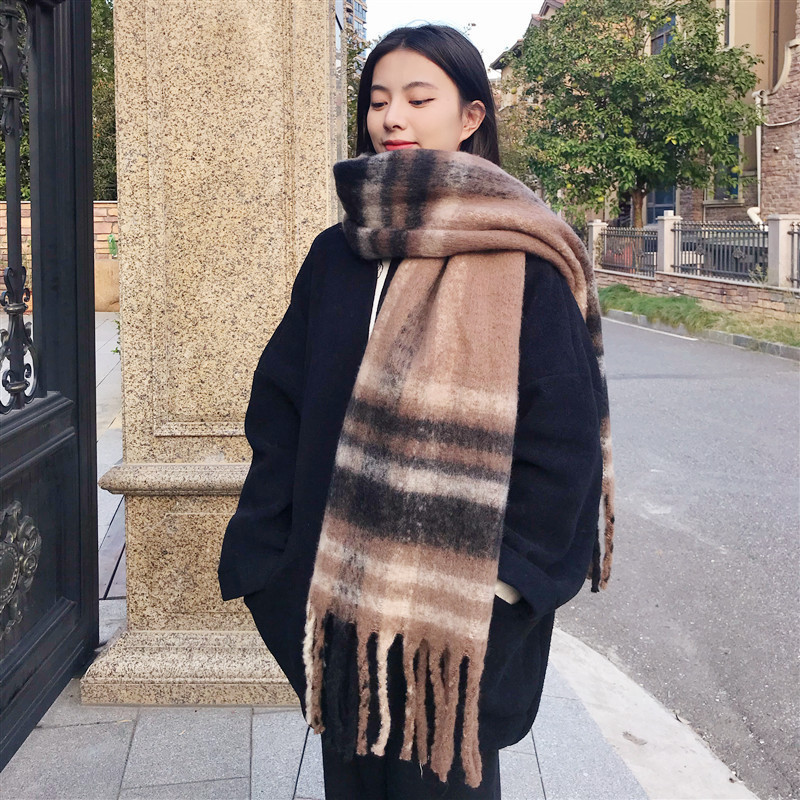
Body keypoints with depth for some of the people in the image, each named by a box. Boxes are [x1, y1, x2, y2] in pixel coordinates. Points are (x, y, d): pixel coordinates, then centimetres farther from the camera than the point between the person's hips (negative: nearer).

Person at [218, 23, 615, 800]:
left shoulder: (522, 262, -8)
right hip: (339, 592, 5)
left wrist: (506, 581, -13)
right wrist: (265, 554, 0)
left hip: (459, 606, -4)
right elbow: (277, 409, 7)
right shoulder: (336, 256, 7)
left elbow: (566, 430, -12)